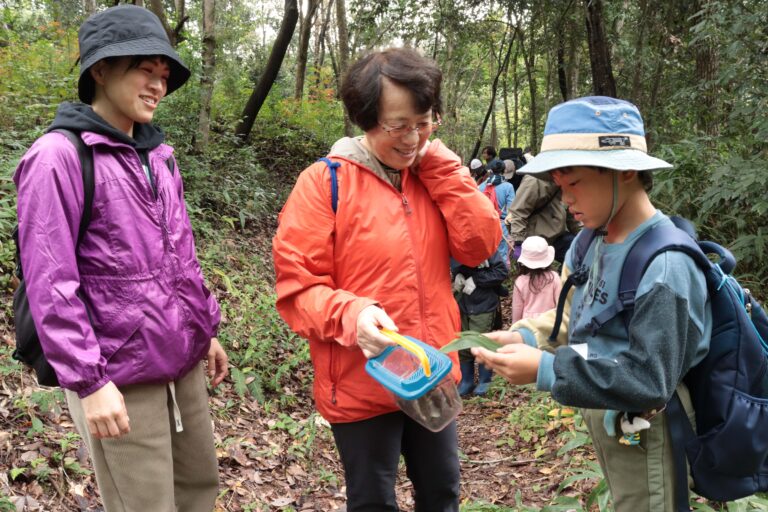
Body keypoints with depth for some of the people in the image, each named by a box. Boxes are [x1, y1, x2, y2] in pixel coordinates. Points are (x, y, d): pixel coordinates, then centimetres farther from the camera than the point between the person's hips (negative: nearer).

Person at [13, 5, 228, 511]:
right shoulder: (60, 157, -13)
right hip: (122, 378, -7)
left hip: (184, 363, 7)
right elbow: (50, 284, -17)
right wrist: (88, 380, -18)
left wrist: (206, 329, 17)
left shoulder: (158, 155, 9)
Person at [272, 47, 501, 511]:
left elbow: (481, 245, -5)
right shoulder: (325, 182, -12)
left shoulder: (436, 176, 6)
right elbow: (297, 286, -13)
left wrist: (443, 167, -10)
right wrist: (350, 314, -31)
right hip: (362, 383, -5)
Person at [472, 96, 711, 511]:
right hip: (604, 424, 8)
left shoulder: (665, 266, -28)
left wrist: (545, 369, -32)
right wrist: (524, 337, -10)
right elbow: (574, 317, 9)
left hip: (641, 441, -8)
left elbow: (649, 380, -28)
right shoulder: (592, 242, -1)